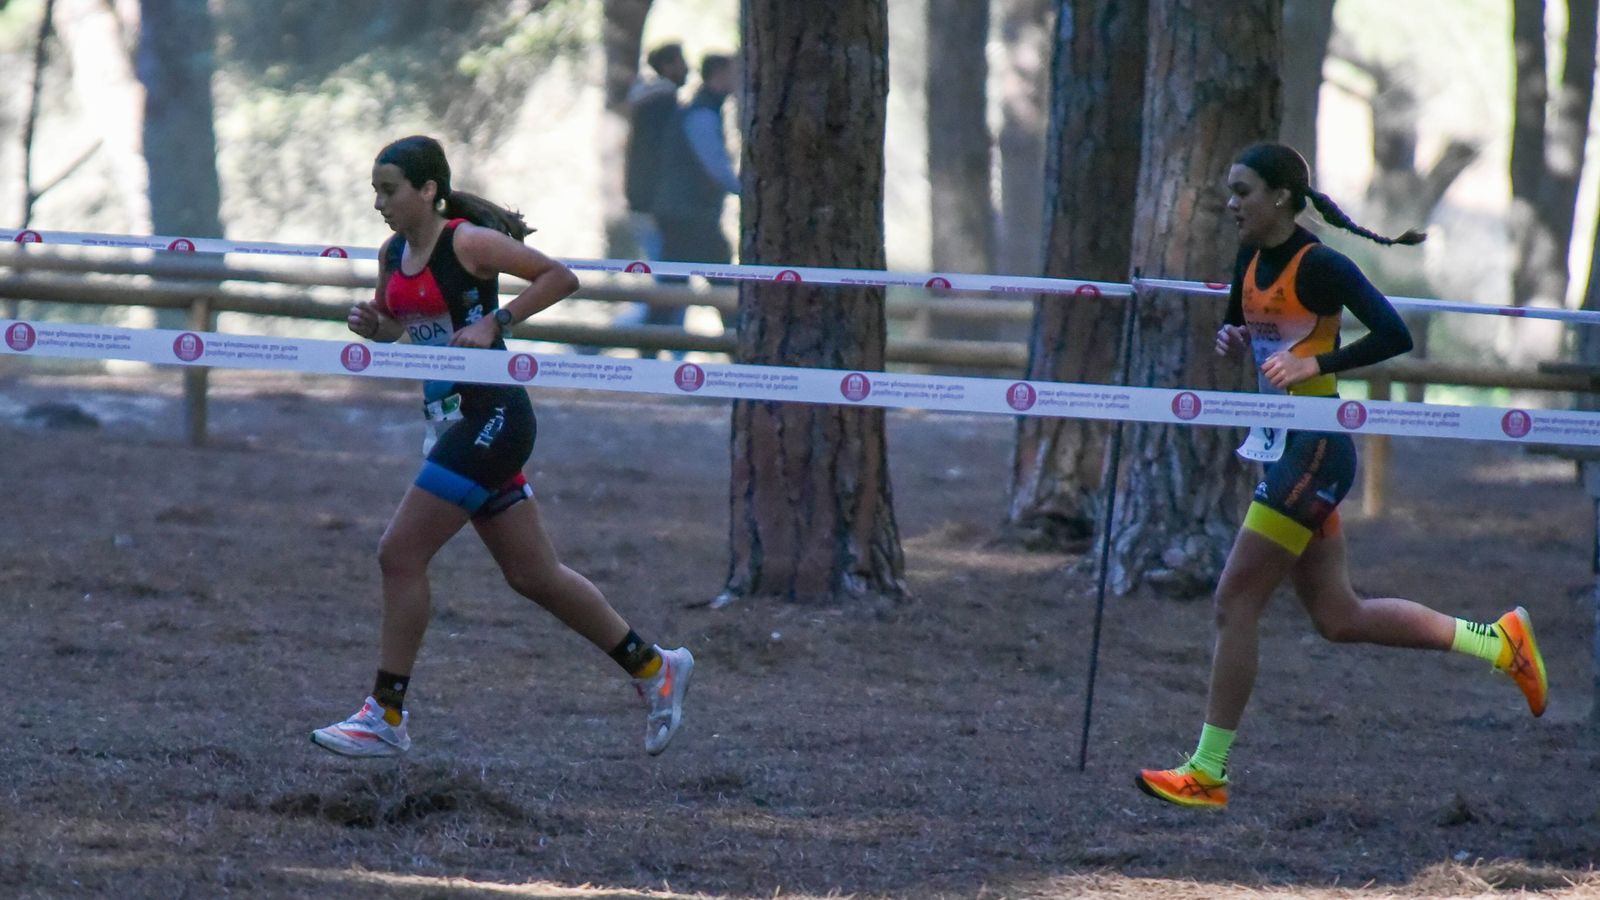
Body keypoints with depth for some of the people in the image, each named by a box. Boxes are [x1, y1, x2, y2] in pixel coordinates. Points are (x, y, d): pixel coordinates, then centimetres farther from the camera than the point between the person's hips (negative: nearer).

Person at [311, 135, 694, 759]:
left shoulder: (467, 243, -13)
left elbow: (561, 277, -12)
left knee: (400, 554, -11)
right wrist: (371, 323, 0)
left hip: (491, 418, -9)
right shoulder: (394, 255, 10)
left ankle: (386, 717, -5)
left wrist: (494, 321, -20)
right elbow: (394, 326, 22)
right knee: (533, 575, 14)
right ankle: (653, 667, 27)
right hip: (450, 421, 9)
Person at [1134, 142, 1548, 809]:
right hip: (1283, 448, 10)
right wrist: (1232, 342, 3)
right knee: (1338, 617, 13)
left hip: (1315, 449, -10)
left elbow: (1394, 335, -19)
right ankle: (1499, 641, 24)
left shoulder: (1319, 266, -14)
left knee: (1234, 604, -8)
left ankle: (1207, 773, -2)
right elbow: (1239, 330, 26)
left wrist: (1314, 364, -27)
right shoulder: (1251, 263, 10)